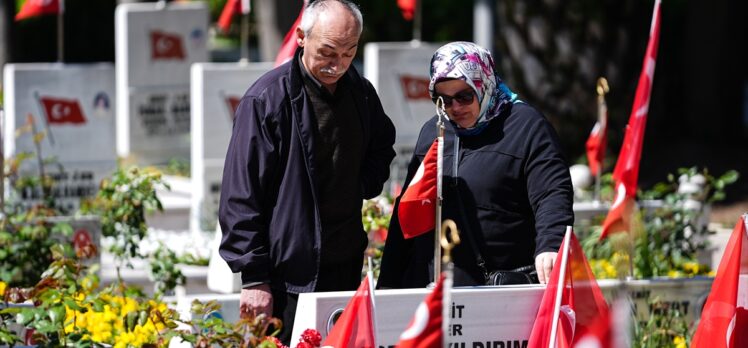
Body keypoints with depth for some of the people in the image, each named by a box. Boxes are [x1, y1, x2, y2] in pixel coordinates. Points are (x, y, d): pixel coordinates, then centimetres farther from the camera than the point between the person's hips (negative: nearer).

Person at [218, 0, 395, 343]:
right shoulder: (267, 99, -12)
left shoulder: (360, 92, 7)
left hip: (346, 265, 6)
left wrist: (362, 186, 5)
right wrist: (254, 276, -13)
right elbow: (241, 197, -11)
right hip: (289, 273, -6)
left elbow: (382, 148, 28)